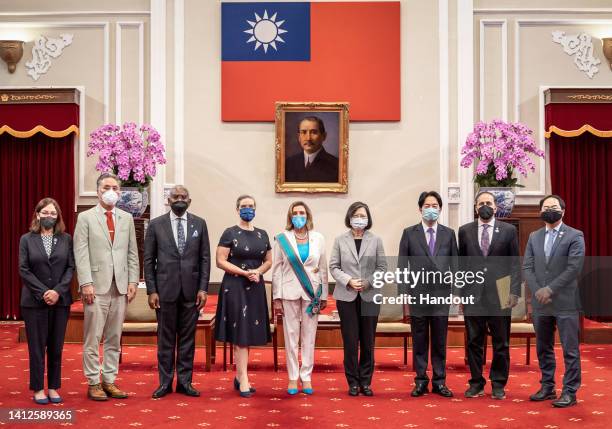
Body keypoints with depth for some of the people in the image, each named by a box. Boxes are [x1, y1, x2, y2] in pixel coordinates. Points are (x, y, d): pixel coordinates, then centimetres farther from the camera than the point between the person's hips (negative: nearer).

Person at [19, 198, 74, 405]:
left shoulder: (66, 239, 6)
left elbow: (70, 267, 1)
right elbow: (23, 270, -3)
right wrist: (43, 292, -13)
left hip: (60, 301, 2)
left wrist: (58, 291, -12)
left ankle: (53, 387, 14)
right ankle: (38, 389, 11)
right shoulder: (27, 239, 3)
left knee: (56, 347, 6)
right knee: (37, 347, 3)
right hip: (34, 301, -1)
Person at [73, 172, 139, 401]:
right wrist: (86, 283, -12)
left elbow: (132, 253, 11)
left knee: (114, 338, 8)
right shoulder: (86, 217, 2)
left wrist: (133, 281, 3)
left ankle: (109, 381, 15)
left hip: (121, 287, 4)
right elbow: (81, 253, -4)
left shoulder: (127, 218, 13)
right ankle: (93, 383, 7)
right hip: (96, 286, -3)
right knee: (92, 338, -1)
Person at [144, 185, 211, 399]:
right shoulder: (156, 225, 2)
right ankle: (165, 382, 14)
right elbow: (149, 260, 2)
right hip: (165, 289, -1)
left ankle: (185, 381, 15)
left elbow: (205, 258, 5)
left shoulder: (199, 224, 6)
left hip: (191, 290, 1)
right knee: (165, 337, 5)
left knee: (188, 337, 7)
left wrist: (203, 288, -2)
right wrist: (151, 290, -4)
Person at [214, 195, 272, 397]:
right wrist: (244, 273, -16)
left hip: (256, 287, 5)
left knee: (250, 333, 7)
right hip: (235, 287, -5)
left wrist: (258, 271, -7)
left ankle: (239, 376, 18)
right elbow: (220, 261, -9)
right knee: (240, 333, -7)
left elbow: (269, 260, 14)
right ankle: (244, 380, -6)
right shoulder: (230, 233, -3)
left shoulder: (262, 234, 10)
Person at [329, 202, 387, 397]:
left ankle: (365, 381, 14)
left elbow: (382, 267, 3)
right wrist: (349, 281, -12)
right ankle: (353, 382, 9)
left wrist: (367, 282, -11)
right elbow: (333, 267, 3)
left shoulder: (376, 240, 6)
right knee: (350, 341, 0)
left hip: (370, 296, 1)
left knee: (368, 341, 4)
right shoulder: (340, 240, 6)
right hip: (346, 296, -1)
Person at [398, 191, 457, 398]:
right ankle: (421, 381, 14)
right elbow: (402, 265, 2)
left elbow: (455, 264, 9)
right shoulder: (409, 233, 3)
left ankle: (439, 382, 14)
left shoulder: (448, 233, 8)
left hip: (441, 293, 1)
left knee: (440, 341, 6)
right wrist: (402, 292, -4)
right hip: (417, 294, -1)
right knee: (419, 340, 5)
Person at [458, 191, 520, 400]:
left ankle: (498, 384, 17)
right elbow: (461, 263, 9)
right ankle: (476, 383, 17)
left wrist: (514, 292, -7)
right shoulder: (465, 231, 7)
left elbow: (515, 264, 2)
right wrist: (459, 291, 2)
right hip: (473, 294, 1)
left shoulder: (508, 230, 4)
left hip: (500, 295, -1)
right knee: (474, 341, 6)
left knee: (501, 342, 6)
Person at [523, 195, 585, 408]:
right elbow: (527, 267, 6)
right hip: (540, 303, 5)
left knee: (570, 349, -1)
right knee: (543, 348, 12)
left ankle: (569, 392, 5)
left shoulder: (575, 236, -2)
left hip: (565, 302, -5)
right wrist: (538, 291, -8)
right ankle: (547, 387, 23)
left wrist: (550, 289, -15)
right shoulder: (534, 237, 12)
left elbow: (574, 268, -11)